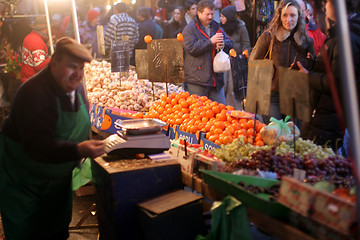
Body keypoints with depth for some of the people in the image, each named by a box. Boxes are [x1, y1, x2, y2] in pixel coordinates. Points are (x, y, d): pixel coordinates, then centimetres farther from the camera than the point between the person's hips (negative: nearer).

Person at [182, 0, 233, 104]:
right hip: (197, 79, -5)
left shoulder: (216, 27, 17)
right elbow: (191, 48, -17)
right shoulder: (189, 29, -2)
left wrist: (223, 44, -6)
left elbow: (230, 44, 18)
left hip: (216, 78, 6)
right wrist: (210, 41, -18)